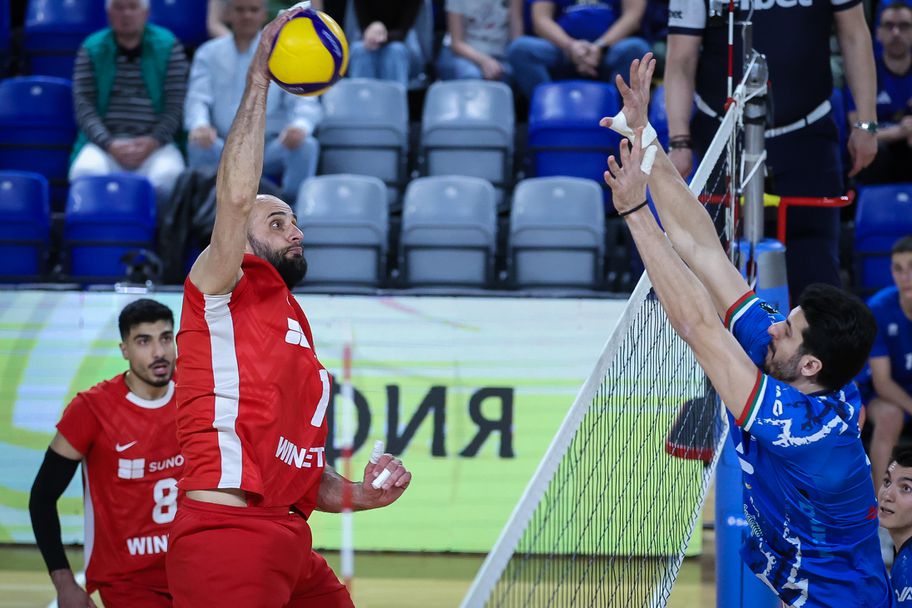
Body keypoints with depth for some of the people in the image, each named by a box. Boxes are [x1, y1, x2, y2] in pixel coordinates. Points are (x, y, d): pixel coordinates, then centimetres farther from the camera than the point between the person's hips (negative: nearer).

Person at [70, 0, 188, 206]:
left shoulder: (168, 47, 7)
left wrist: (153, 142, -14)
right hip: (105, 141, 1)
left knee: (168, 177, -33)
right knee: (86, 171, -32)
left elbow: (176, 104, 2)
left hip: (154, 142, -1)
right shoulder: (91, 49, 8)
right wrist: (109, 144, -15)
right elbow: (84, 106, 1)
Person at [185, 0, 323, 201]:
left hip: (273, 148, 0)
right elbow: (198, 99, -2)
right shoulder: (209, 53, 11)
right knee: (198, 144, -32)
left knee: (306, 145, -31)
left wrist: (300, 125, -30)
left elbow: (304, 100, -4)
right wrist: (200, 125, -28)